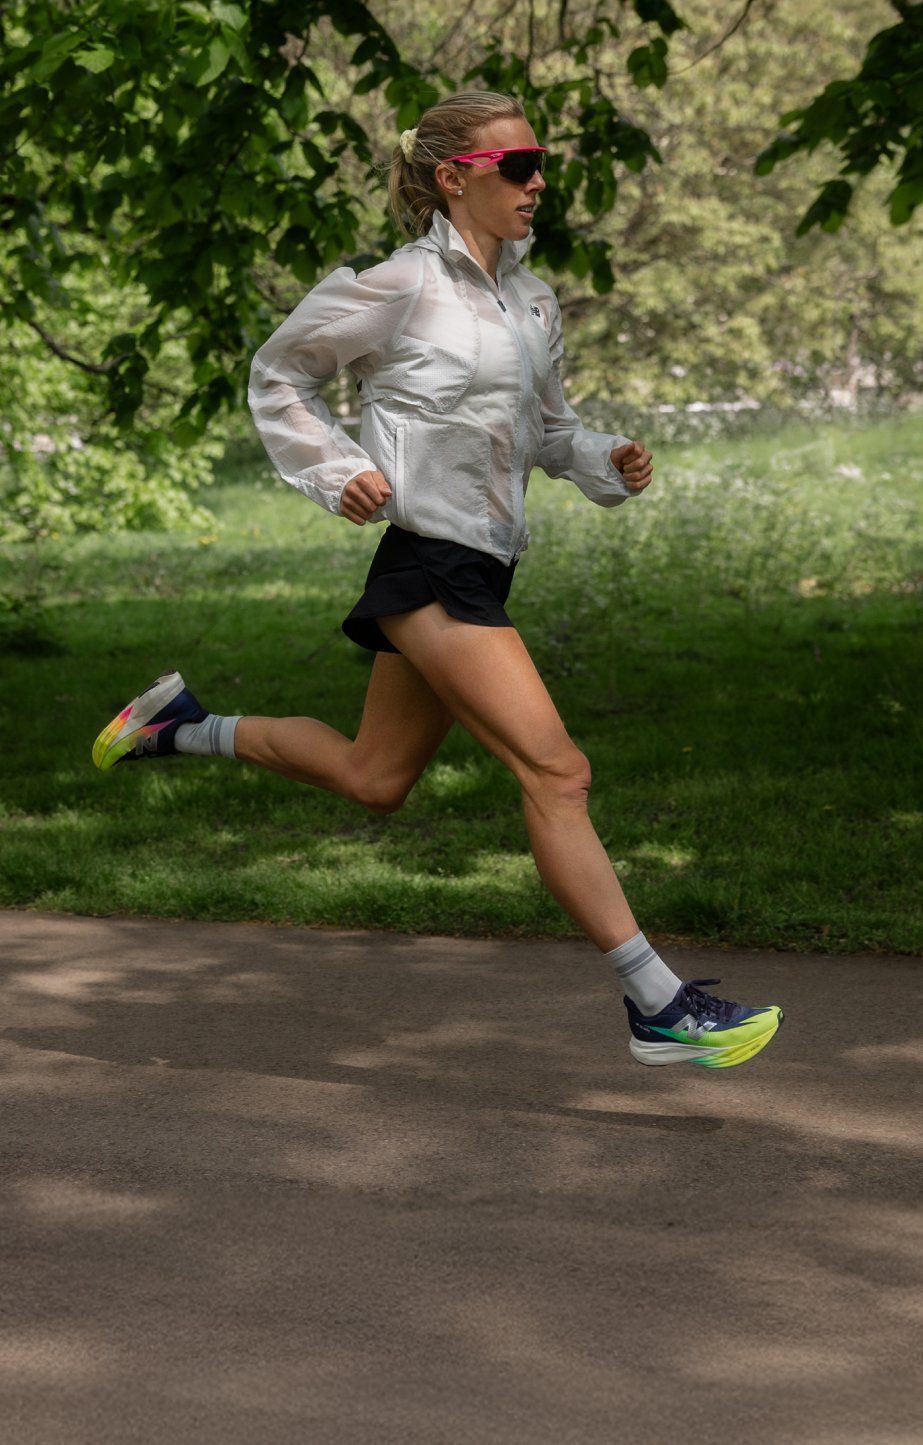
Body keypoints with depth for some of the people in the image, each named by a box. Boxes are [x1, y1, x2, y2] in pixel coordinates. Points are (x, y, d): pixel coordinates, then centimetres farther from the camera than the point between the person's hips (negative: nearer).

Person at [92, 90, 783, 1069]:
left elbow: (547, 428, 25)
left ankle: (184, 726, 36)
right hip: (429, 558, -9)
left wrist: (610, 464, 4)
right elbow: (277, 375, 4)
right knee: (555, 771, -14)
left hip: (481, 566, 9)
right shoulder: (403, 287, -8)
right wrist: (336, 473, -8)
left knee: (373, 779, 19)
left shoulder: (533, 302, 13)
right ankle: (658, 1006, -13)